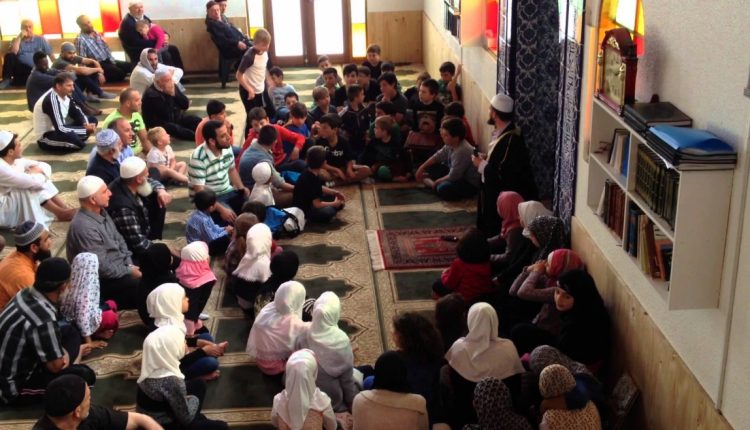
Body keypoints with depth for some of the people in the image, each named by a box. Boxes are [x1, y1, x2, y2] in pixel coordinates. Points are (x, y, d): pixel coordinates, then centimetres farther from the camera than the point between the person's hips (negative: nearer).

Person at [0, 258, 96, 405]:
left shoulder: (26, 294, -7)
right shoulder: (43, 318, -33)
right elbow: (56, 365, -19)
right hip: (12, 388, -9)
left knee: (69, 332, 9)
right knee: (84, 375, -16)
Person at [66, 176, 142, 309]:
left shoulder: (101, 213, 4)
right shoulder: (83, 227, -26)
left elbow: (119, 241, 11)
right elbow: (101, 267, -26)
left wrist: (130, 265, -3)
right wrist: (129, 272, -16)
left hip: (120, 266, 10)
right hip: (103, 281, -9)